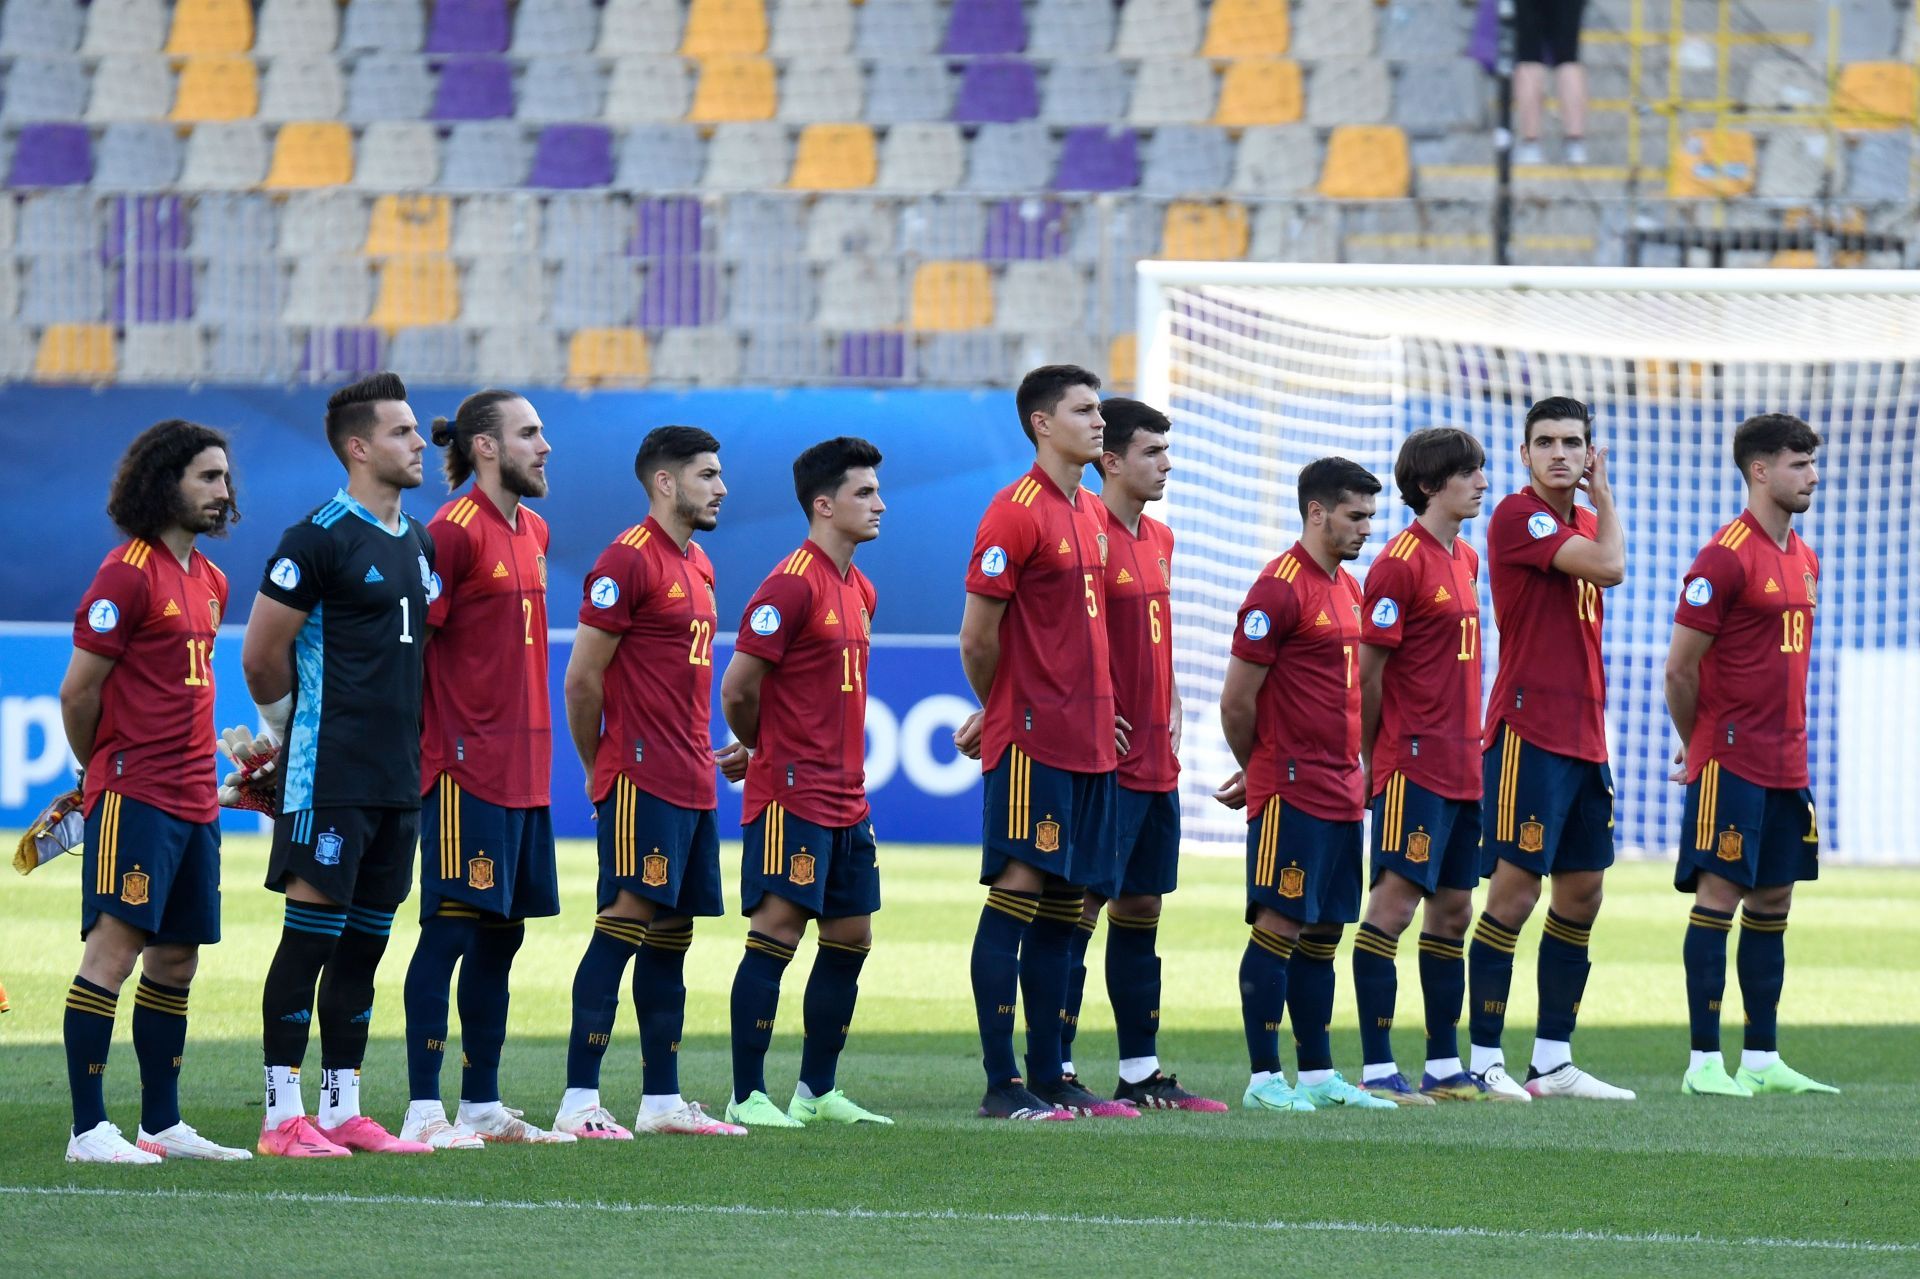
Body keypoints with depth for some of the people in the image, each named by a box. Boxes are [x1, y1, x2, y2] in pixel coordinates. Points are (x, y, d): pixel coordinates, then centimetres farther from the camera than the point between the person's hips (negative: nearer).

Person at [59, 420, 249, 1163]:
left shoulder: (210, 582, 15)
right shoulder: (129, 574, -10)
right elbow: (78, 692, -8)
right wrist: (101, 771, 6)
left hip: (194, 797, 8)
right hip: (135, 796, -8)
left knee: (176, 960, 11)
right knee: (114, 948, -10)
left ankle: (162, 1124, 17)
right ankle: (88, 1130, -10)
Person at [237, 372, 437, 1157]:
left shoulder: (418, 545, 15)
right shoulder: (320, 540, -11)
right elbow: (261, 657, -10)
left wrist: (401, 731, 15)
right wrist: (293, 727, 4)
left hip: (398, 776, 8)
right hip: (331, 774, -8)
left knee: (364, 943, 9)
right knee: (312, 933, -7)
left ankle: (343, 1112, 13)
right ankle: (283, 1116, -5)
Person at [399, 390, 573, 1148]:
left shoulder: (532, 531, 15)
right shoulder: (453, 532, -12)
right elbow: (408, 643, -14)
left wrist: (531, 738, 17)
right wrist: (441, 736, -14)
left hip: (524, 765, 9)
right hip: (466, 763, -9)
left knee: (503, 932, 11)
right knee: (450, 929, -8)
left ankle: (483, 1105, 17)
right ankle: (424, 1109, -6)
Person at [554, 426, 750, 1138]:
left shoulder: (698, 566, 18)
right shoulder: (628, 561, -10)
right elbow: (582, 680, -10)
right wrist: (600, 770, -1)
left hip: (692, 782, 9)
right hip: (642, 782, -9)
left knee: (671, 934, 10)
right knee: (627, 919, -13)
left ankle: (662, 1100, 14)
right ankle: (578, 1100, -14)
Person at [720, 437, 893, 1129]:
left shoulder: (860, 591, 14)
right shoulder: (792, 585, -13)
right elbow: (738, 688, -13)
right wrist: (769, 748, 3)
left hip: (846, 796, 9)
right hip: (792, 797, -9)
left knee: (850, 937, 10)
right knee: (776, 933, -9)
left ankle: (817, 1091, 18)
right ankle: (747, 1097, -7)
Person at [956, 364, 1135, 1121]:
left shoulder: (1092, 516, 16)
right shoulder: (1016, 513, -10)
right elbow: (978, 638, -9)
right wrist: (1006, 710, 5)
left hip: (1091, 741, 8)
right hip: (1033, 739, -8)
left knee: (1064, 905, 9)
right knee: (1019, 890, -8)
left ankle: (1049, 1079, 12)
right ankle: (1002, 1085, -8)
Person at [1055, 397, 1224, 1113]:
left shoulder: (1159, 539, 15)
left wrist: (1170, 708, 16)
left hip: (1156, 760, 9)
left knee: (1141, 908, 11)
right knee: (1084, 906, -7)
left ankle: (1141, 1073, 16)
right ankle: (1055, 1069, -5)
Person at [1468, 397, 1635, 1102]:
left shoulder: (1586, 523, 17)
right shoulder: (1517, 517, -11)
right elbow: (1610, 567, -20)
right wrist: (1604, 497, -5)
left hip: (1584, 737, 9)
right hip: (1527, 732, -9)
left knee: (1581, 896, 9)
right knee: (1515, 892, -9)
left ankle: (1553, 1062, 14)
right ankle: (1483, 1062, -6)